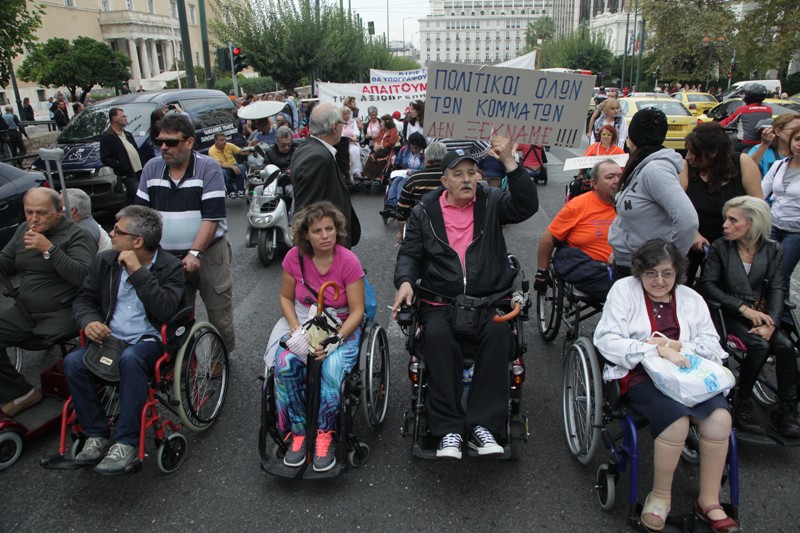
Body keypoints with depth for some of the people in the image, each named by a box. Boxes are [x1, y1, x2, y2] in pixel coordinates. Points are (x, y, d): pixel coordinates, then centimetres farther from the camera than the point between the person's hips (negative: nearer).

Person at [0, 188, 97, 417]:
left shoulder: (76, 236, -10)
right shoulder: (23, 230, 13)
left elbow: (83, 276, -23)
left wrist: (49, 249, -25)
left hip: (62, 315, -7)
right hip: (25, 312, 7)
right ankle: (20, 393, 3)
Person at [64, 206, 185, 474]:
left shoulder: (170, 267, -6)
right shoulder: (105, 261, 10)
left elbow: (166, 310, -21)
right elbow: (83, 299, 16)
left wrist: (137, 271, -21)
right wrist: (89, 321, -8)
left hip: (150, 340, -5)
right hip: (110, 338, 5)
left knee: (131, 359, -37)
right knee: (73, 362, -23)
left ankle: (126, 442, -25)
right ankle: (97, 435, -7)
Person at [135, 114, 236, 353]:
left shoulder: (208, 168, -8)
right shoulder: (152, 168, 6)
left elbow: (212, 217, -14)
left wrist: (194, 253, -21)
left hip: (208, 253, -4)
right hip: (166, 257, 4)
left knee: (219, 312, 3)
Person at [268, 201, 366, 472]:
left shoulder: (349, 261, -14)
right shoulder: (295, 257, -5)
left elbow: (357, 311, -11)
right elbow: (286, 298, 7)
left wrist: (334, 340, -24)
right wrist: (296, 330, -10)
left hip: (342, 327, -2)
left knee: (332, 369, -33)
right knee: (285, 364, -28)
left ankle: (324, 435, -10)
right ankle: (298, 433, -10)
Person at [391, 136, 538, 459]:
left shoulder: (492, 203, 12)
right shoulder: (425, 212, 12)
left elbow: (527, 206, -6)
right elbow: (409, 254, 10)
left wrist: (509, 163, -15)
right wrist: (405, 281, -11)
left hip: (489, 298, 1)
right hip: (440, 301, 0)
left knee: (498, 335, -31)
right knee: (437, 336, -32)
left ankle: (482, 425, -23)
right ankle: (449, 429, -24)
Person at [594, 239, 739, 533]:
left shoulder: (691, 298, 18)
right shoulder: (624, 289, 5)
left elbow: (712, 344, 9)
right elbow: (607, 340, -7)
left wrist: (677, 347, -12)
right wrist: (657, 350, -18)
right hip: (639, 375, -4)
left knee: (720, 415, -24)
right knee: (676, 418, -31)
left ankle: (709, 501, -8)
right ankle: (661, 495, -8)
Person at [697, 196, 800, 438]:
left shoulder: (773, 250, 5)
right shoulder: (720, 247, -2)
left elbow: (777, 289, -2)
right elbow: (707, 286, -8)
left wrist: (770, 324, -17)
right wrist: (743, 308, -16)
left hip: (760, 314, 3)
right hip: (729, 315, -3)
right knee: (760, 346, -27)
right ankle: (742, 407, -12)